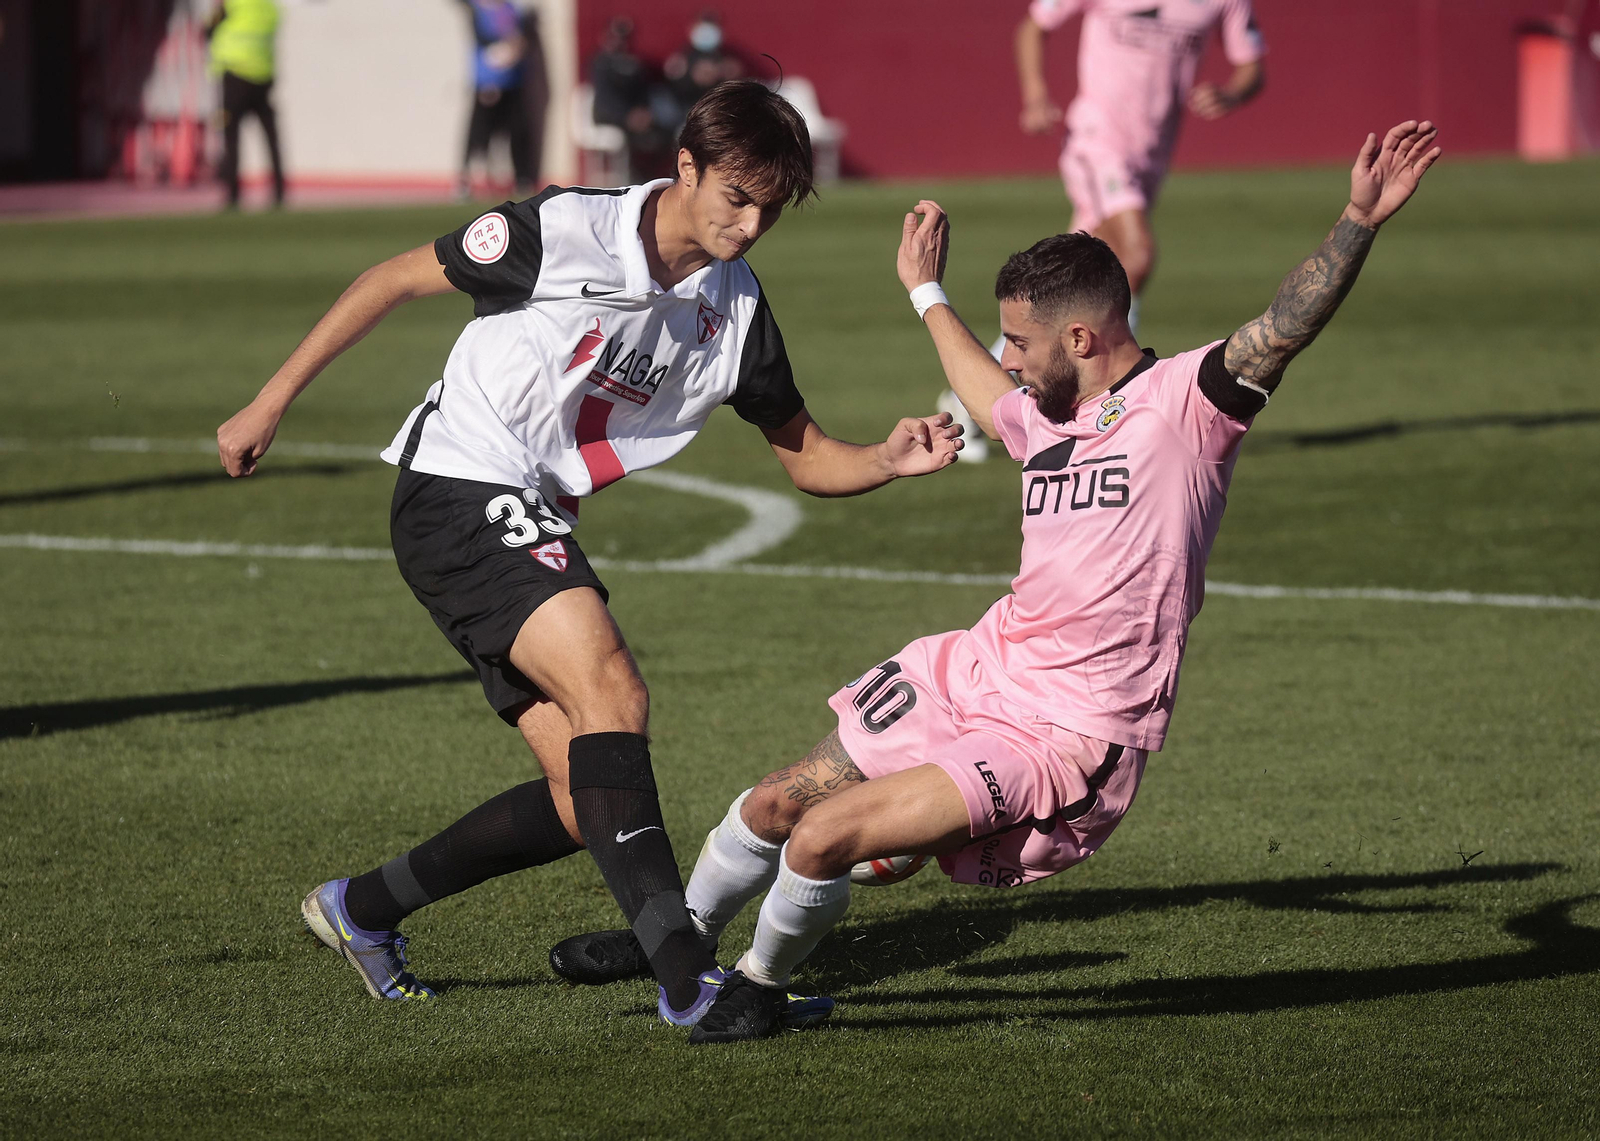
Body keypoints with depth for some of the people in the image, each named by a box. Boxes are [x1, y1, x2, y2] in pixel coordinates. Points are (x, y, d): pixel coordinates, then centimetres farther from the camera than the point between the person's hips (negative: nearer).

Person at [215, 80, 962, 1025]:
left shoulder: (736, 310, 3)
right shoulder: (561, 234, -14)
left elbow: (806, 456, 12)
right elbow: (394, 280, -4)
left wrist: (890, 461, -11)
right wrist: (272, 404, -2)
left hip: (535, 528, 8)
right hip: (460, 493, -8)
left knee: (587, 800, 1)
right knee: (612, 695, -26)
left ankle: (363, 909, 19)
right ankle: (686, 974, -34)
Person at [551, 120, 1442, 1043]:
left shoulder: (1184, 402, -13)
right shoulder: (1047, 416, 10)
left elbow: (1285, 328, -29)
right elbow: (990, 398, 35)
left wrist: (1359, 222, -43)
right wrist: (928, 293, 49)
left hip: (1064, 735, -8)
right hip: (975, 675, 8)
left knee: (825, 837, -18)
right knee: (777, 805, 15)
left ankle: (762, 983, 12)